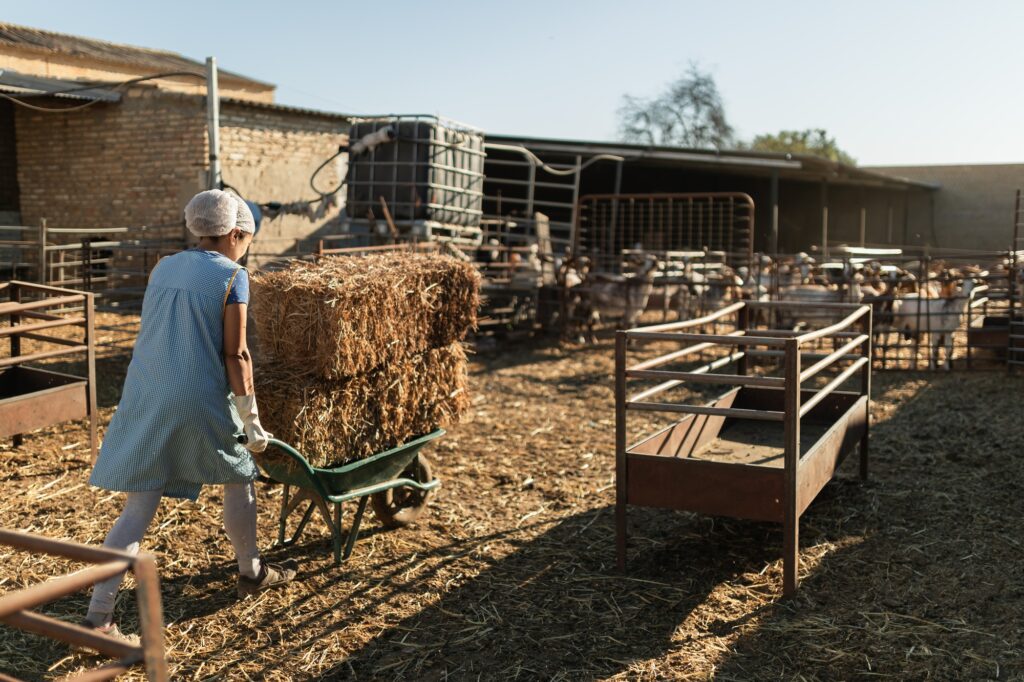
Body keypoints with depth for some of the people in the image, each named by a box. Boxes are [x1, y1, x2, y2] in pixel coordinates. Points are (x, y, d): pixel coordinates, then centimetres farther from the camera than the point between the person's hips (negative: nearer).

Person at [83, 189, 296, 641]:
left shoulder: (163, 268, 12)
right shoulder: (231, 275, -7)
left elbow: (156, 337, 17)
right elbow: (235, 355, -9)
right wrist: (251, 418, -3)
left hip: (145, 398, 5)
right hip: (199, 399, -5)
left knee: (138, 508, 6)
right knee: (238, 480, 20)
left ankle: (98, 613, 1)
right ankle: (251, 572, 35)